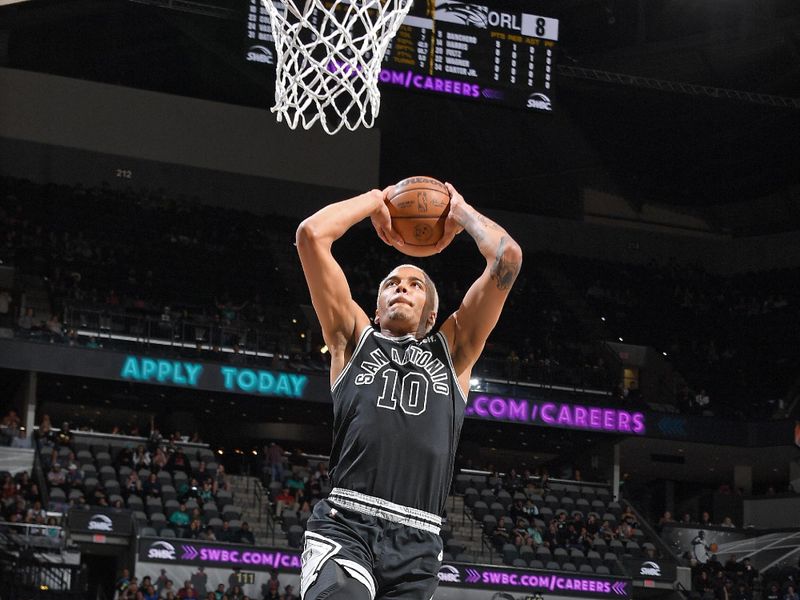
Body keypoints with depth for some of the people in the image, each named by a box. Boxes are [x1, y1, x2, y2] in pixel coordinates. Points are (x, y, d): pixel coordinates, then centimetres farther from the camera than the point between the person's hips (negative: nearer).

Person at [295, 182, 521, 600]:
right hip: (344, 529, -2)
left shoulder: (453, 350, 23)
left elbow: (507, 256, 15)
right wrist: (376, 201, 26)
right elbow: (312, 234, 14)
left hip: (417, 545, 3)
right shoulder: (354, 339, 20)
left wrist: (460, 213, 30)